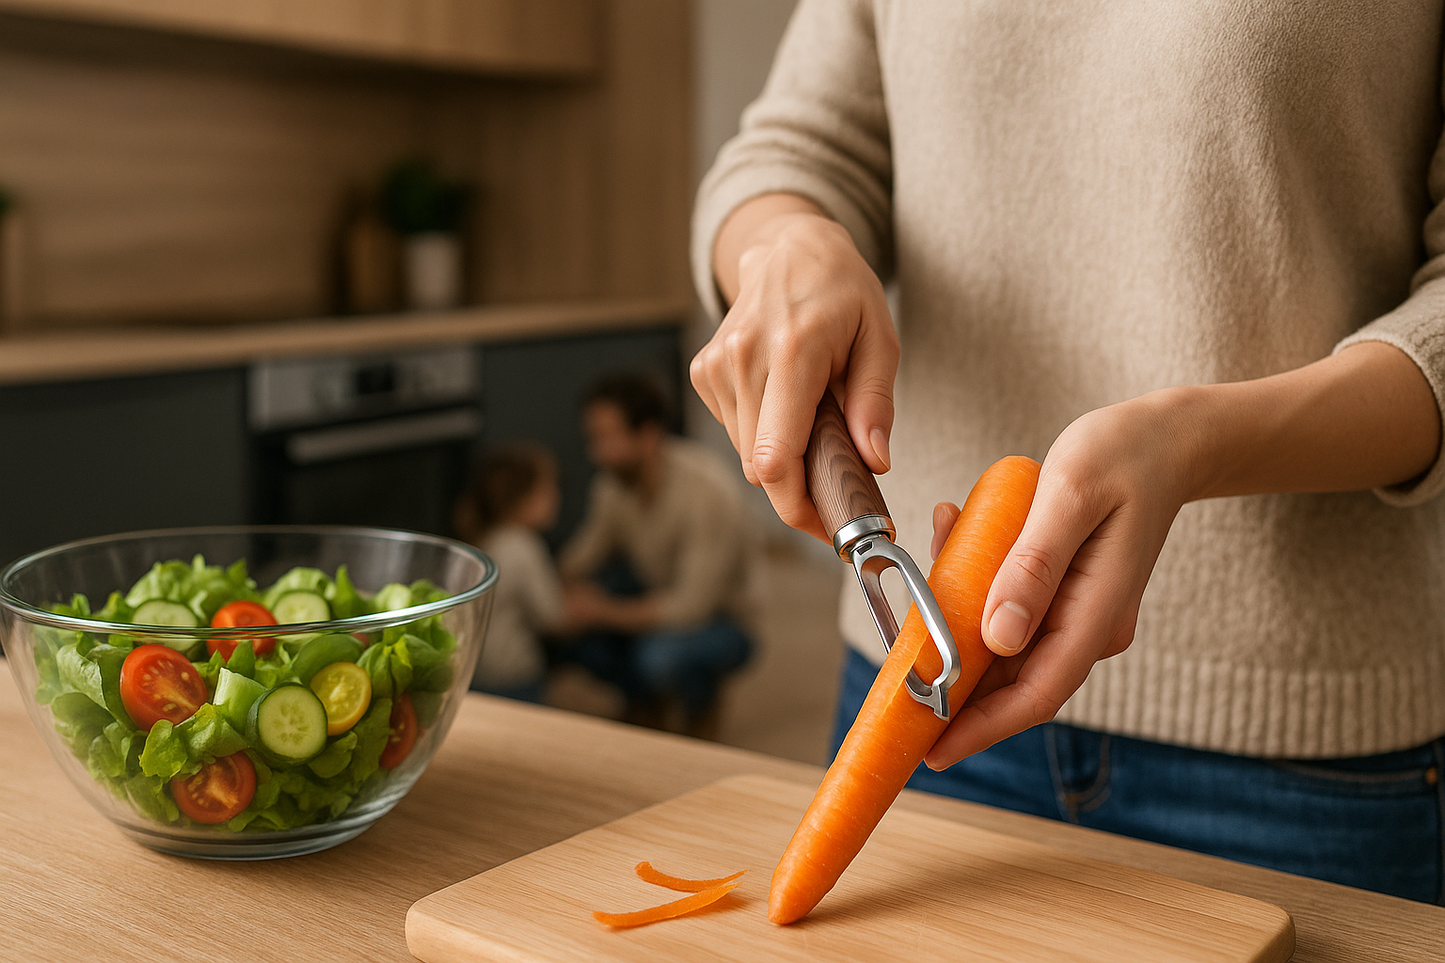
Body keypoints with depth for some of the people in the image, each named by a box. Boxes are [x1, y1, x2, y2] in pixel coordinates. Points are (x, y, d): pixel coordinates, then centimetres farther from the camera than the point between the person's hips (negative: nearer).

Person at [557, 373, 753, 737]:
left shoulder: (708, 489, -30)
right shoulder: (614, 479, -11)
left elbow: (691, 606, -32)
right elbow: (584, 553, 2)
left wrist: (605, 613, -32)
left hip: (716, 621, -6)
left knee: (660, 654, -36)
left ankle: (701, 709, 0)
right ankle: (646, 702, 9)